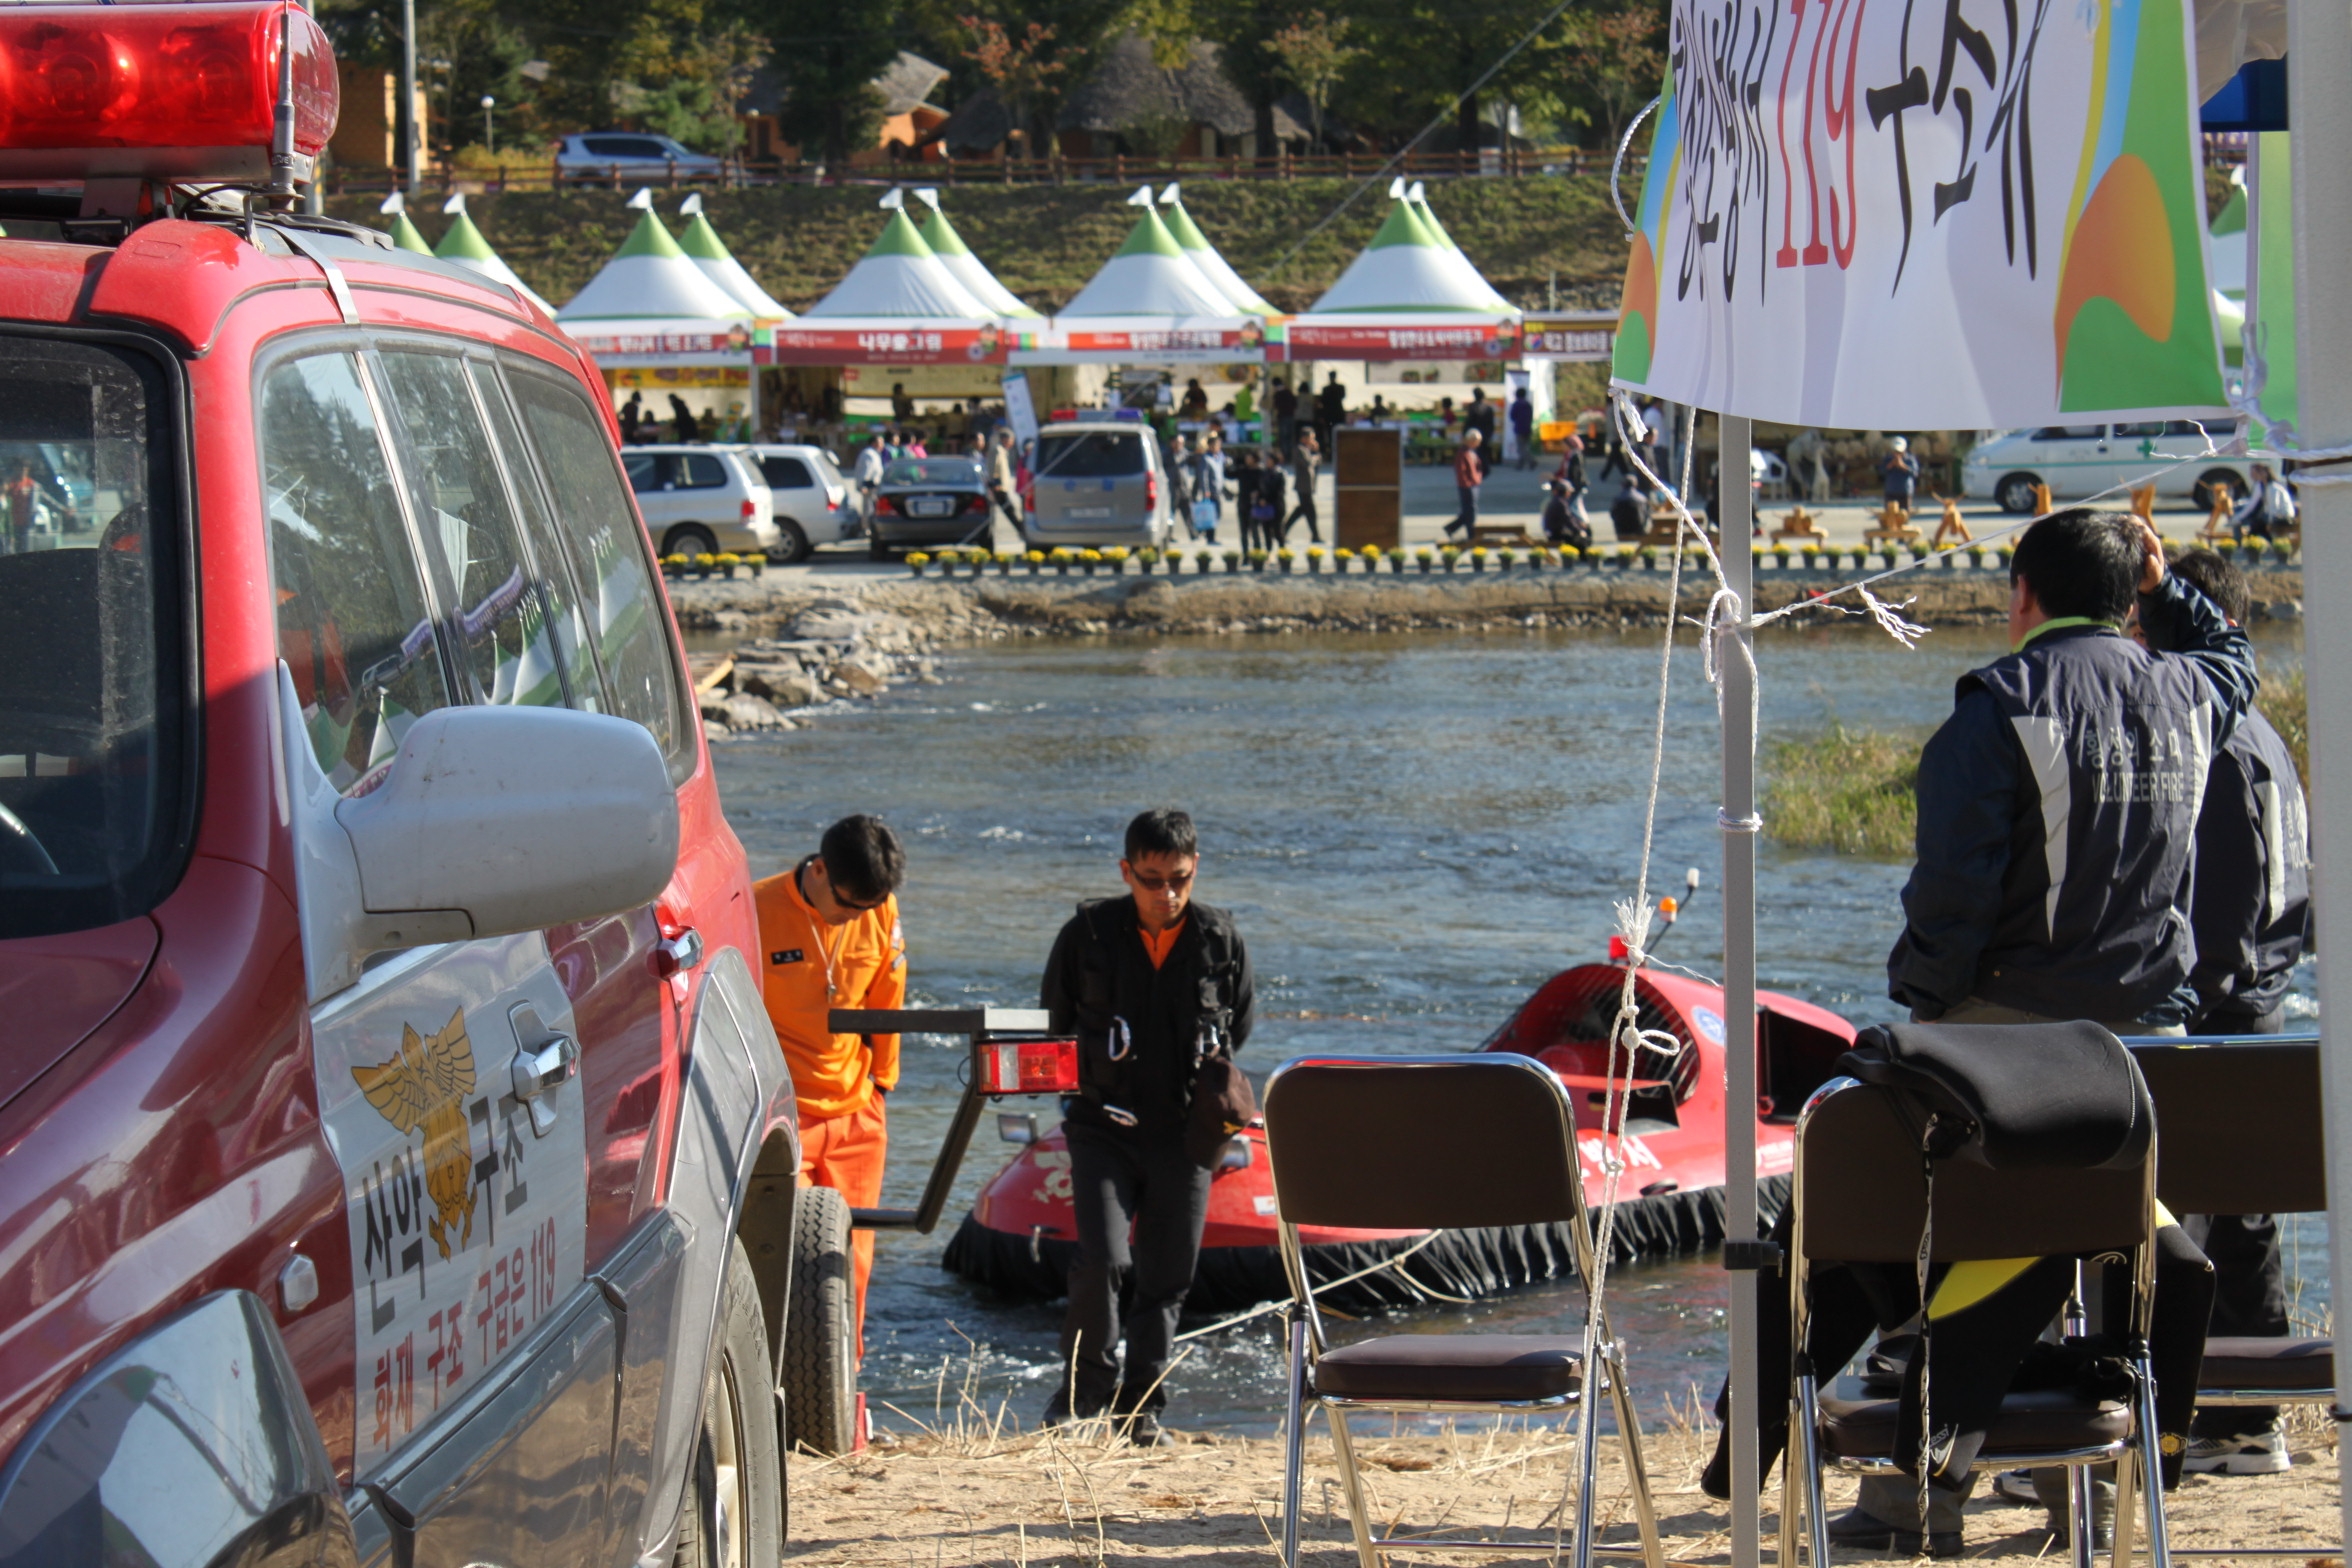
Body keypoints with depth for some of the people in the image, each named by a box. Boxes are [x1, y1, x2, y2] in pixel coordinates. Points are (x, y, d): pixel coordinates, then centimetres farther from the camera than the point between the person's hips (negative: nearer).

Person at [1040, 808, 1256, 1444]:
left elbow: (1240, 1028, 15)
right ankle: (1086, 1385, 4)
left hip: (1185, 1133, 2)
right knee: (1103, 1261, -16)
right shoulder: (1088, 934, -2)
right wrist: (1090, 1084, 7)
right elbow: (1053, 1024, 11)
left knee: (1167, 1277, 6)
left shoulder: (1221, 941, 1)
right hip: (1104, 1126, -2)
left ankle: (1143, 1408, 17)